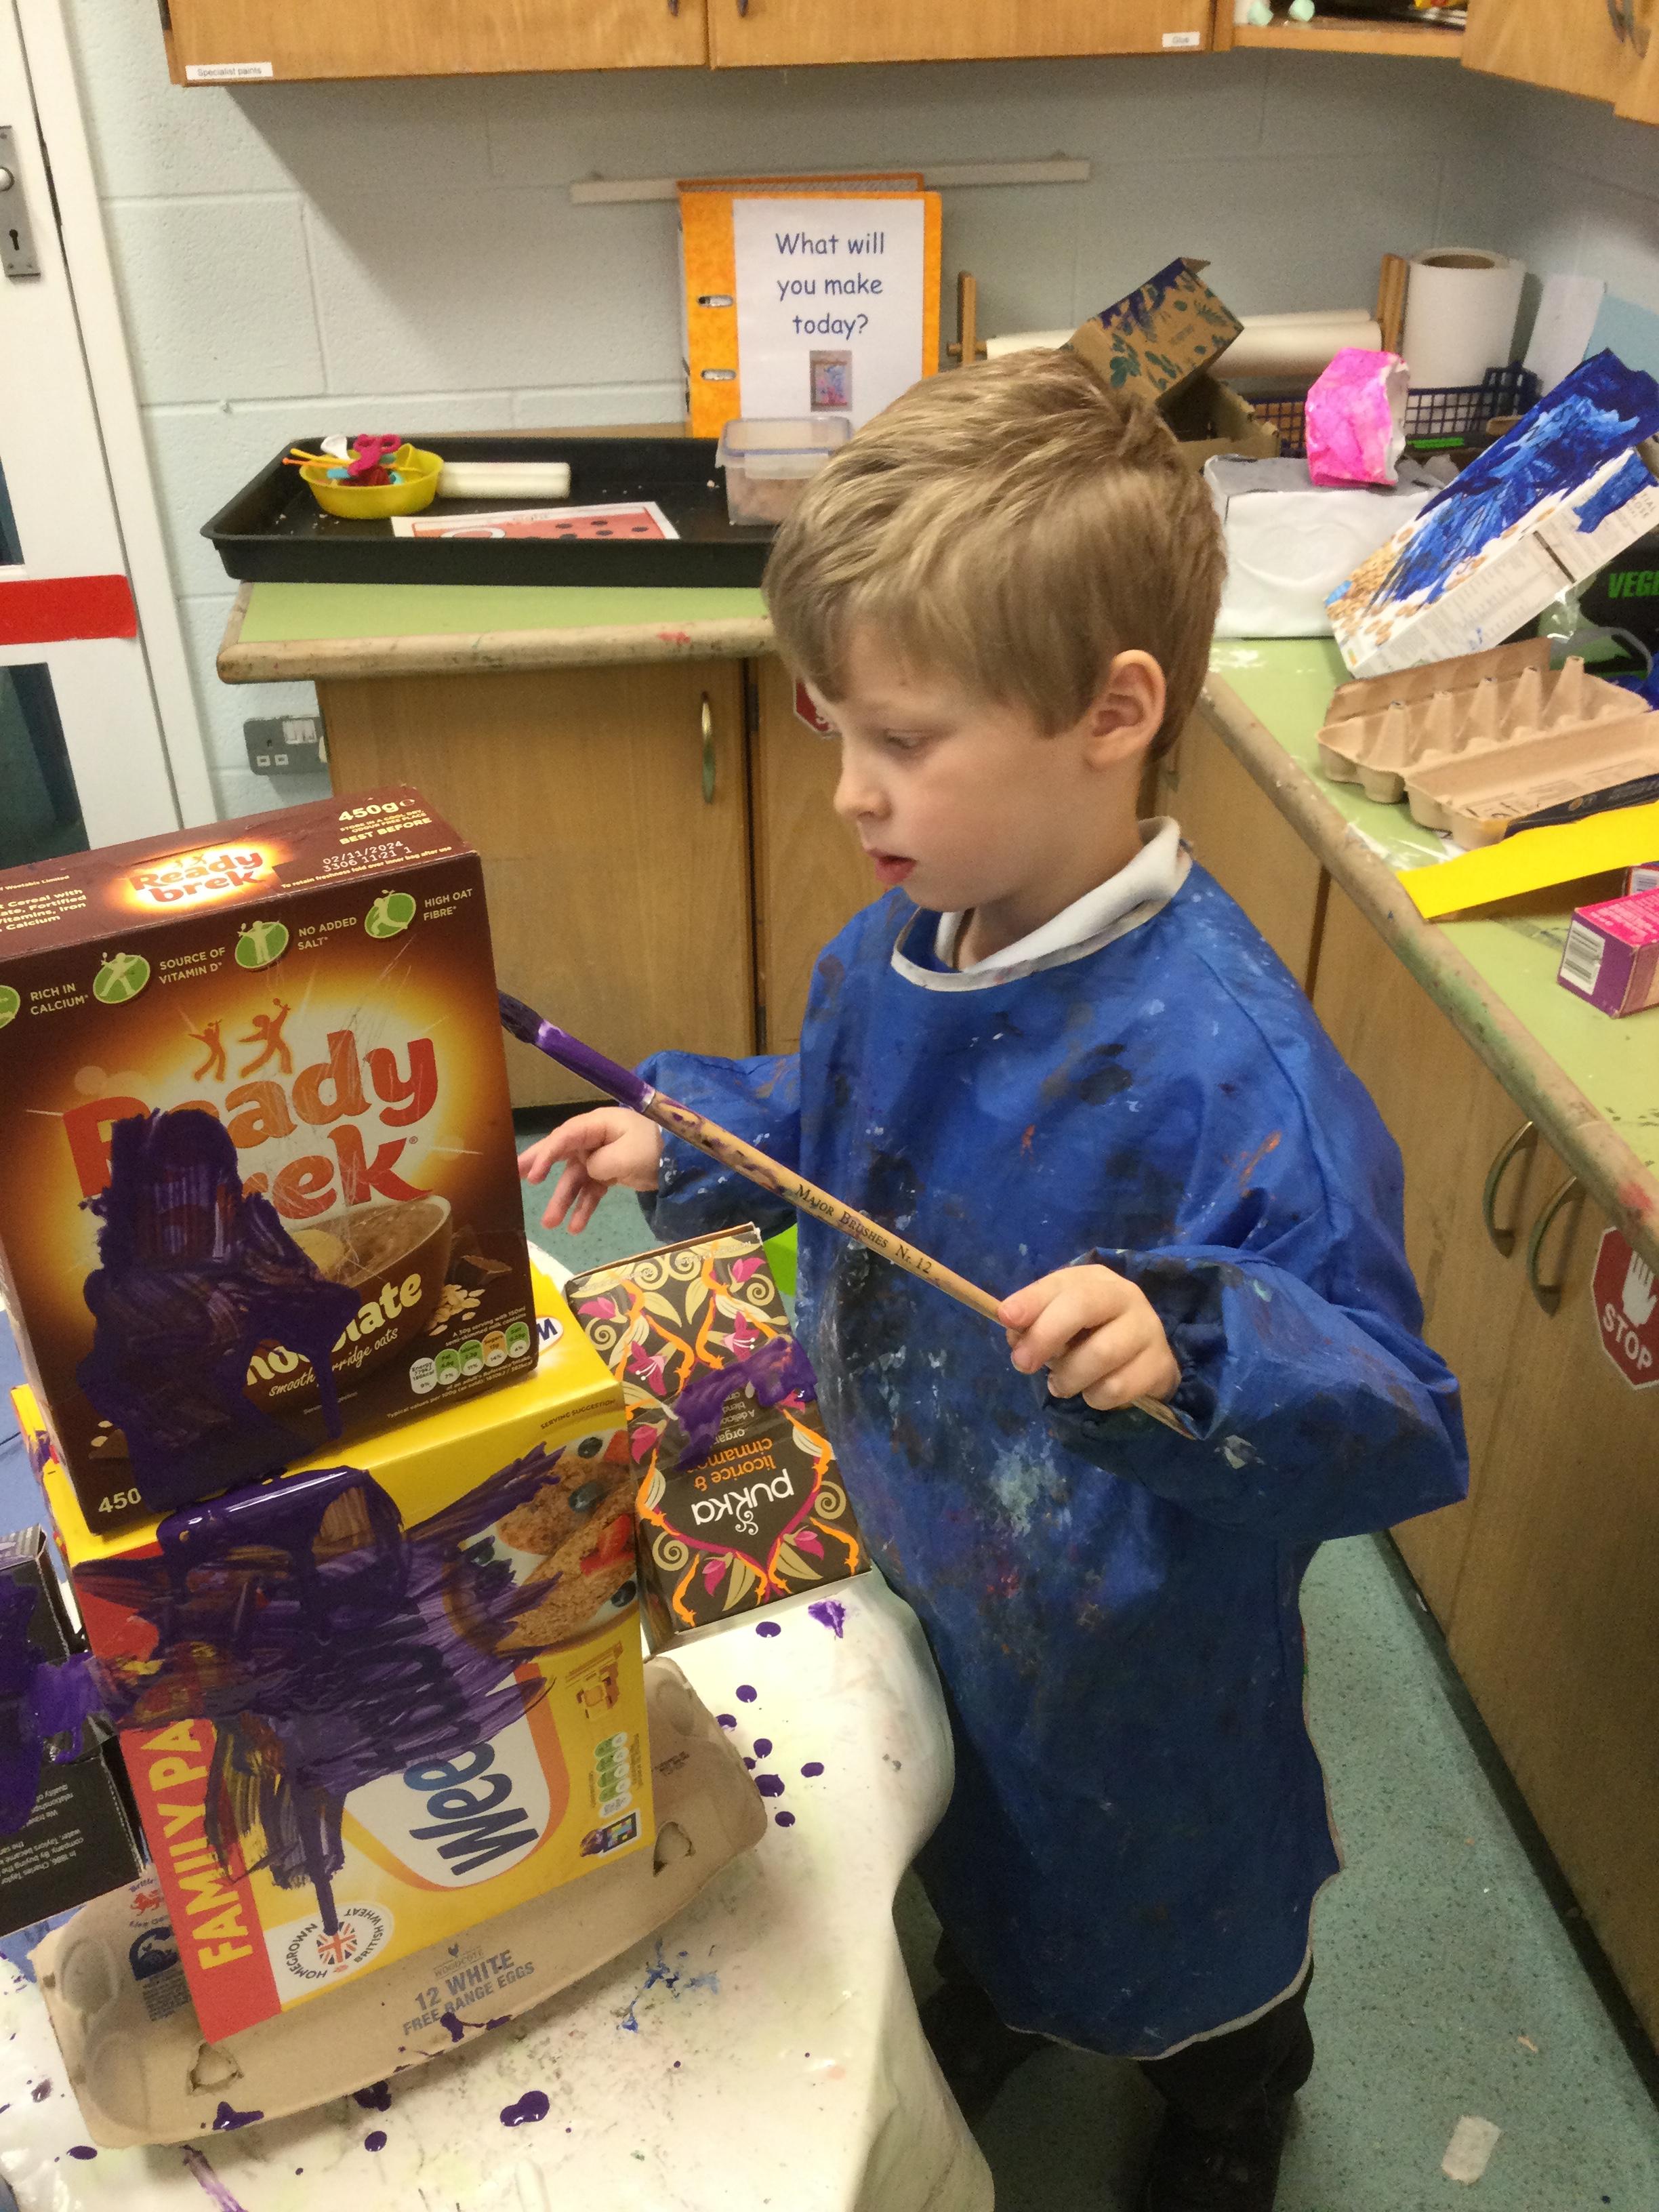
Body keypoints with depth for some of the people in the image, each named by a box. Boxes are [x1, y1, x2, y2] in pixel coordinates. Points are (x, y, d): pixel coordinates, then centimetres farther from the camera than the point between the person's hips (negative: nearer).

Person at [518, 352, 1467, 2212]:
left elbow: (1400, 1427, -34)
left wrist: (1192, 1352, -51)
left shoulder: (1226, 1067, -37)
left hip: (1133, 1639, -5)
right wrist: (686, 1140, -7)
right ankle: (994, 1988, 69)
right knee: (977, 1828, 34)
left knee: (1165, 1907, 26)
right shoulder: (904, 943, -13)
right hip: (931, 1563, 6)